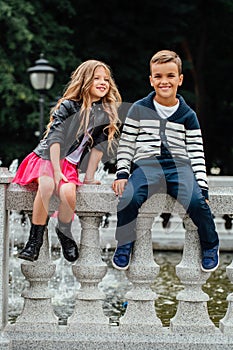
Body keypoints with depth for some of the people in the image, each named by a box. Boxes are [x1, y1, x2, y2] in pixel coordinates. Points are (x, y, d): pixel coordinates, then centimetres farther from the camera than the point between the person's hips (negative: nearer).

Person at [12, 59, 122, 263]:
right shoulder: (68, 106, -9)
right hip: (46, 157, -2)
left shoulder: (107, 112, 2)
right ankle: (35, 240, -24)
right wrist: (56, 171, -22)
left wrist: (89, 177, -1)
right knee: (47, 186, -34)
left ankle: (64, 232, -3)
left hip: (70, 163, 3)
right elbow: (55, 138, -15)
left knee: (68, 191, -30)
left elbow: (98, 145, 2)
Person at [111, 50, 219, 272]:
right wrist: (122, 173, -1)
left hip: (179, 164, 0)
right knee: (128, 198, -31)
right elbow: (125, 144, 12)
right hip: (145, 164, 0)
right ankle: (124, 245, -4)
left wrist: (202, 186, 1)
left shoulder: (188, 115, 13)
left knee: (196, 201, -29)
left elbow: (196, 153, 11)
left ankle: (210, 246, -1)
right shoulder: (139, 109, 12)